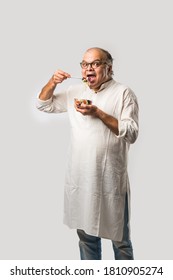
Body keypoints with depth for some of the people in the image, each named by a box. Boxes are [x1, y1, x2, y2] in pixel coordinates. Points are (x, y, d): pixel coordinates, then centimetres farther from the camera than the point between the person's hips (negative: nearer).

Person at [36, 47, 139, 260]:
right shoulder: (75, 91, 11)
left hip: (111, 178, -4)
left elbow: (131, 134, -13)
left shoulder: (123, 93, -5)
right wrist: (53, 82, -1)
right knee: (86, 234, 18)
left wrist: (98, 113, -21)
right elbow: (44, 105, 17)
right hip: (80, 177, 5)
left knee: (119, 237, 10)